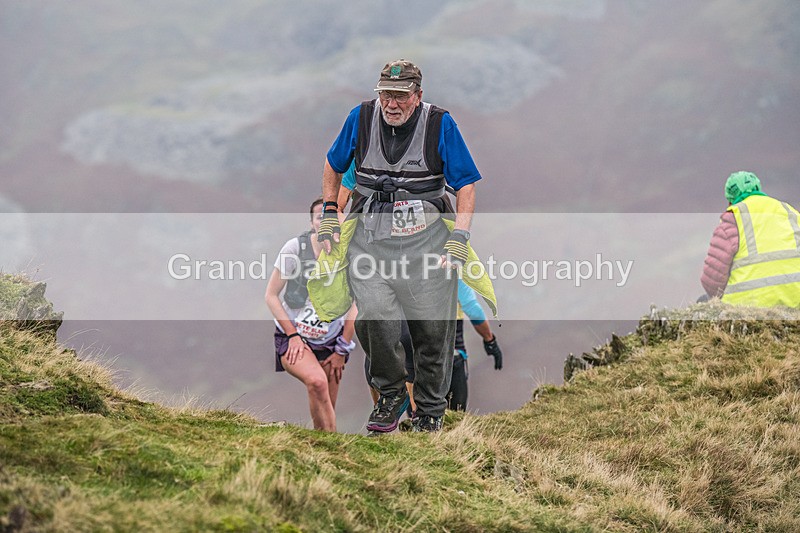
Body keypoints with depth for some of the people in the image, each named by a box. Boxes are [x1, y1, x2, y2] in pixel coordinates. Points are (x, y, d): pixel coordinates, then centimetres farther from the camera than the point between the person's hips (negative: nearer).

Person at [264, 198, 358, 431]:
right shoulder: (295, 247, -10)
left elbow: (354, 306, 6)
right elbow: (271, 296, -4)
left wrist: (341, 351, 5)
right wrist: (293, 335, -10)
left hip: (329, 343, 3)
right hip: (293, 337, -3)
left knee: (327, 410, 1)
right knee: (317, 381, -30)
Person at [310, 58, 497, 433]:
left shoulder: (440, 124, -5)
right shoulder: (361, 118, 1)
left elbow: (466, 184, 1)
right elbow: (333, 165, 19)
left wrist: (458, 238, -8)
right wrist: (329, 216, 14)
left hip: (426, 238, -1)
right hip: (370, 235, 1)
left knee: (432, 330, 0)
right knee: (374, 315, -20)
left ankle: (430, 410, 21)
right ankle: (390, 393, 3)